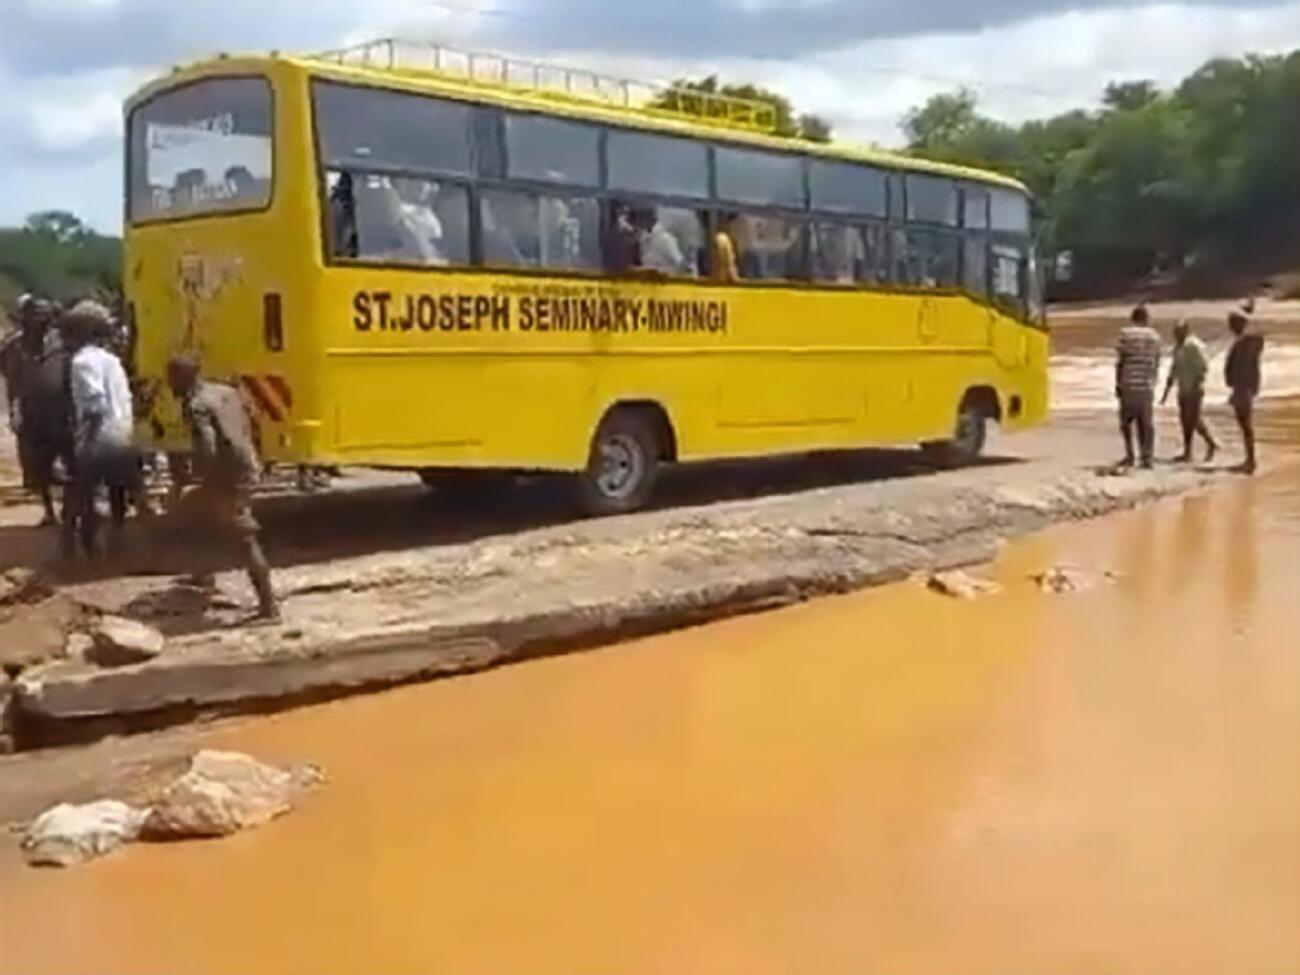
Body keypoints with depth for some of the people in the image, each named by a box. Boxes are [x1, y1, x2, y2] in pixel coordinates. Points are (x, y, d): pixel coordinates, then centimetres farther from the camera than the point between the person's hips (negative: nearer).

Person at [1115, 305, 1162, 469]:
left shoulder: (1126, 333, -4)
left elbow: (1120, 361, -6)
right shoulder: (1154, 337, 9)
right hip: (1147, 386, 3)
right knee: (1146, 423, 5)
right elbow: (1156, 364, 11)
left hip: (1129, 383, -3)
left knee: (1126, 421, 8)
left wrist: (1118, 384, 0)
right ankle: (1148, 457, 1)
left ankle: (1130, 456, 5)